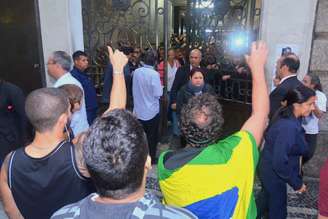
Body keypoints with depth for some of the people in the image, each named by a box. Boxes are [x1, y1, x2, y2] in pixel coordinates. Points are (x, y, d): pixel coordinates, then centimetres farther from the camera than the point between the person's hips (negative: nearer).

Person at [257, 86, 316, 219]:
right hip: (273, 173, -8)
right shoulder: (289, 127, -33)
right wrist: (297, 183, -17)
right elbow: (280, 162, -32)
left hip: (268, 168, 9)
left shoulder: (285, 116, -5)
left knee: (267, 199, 30)